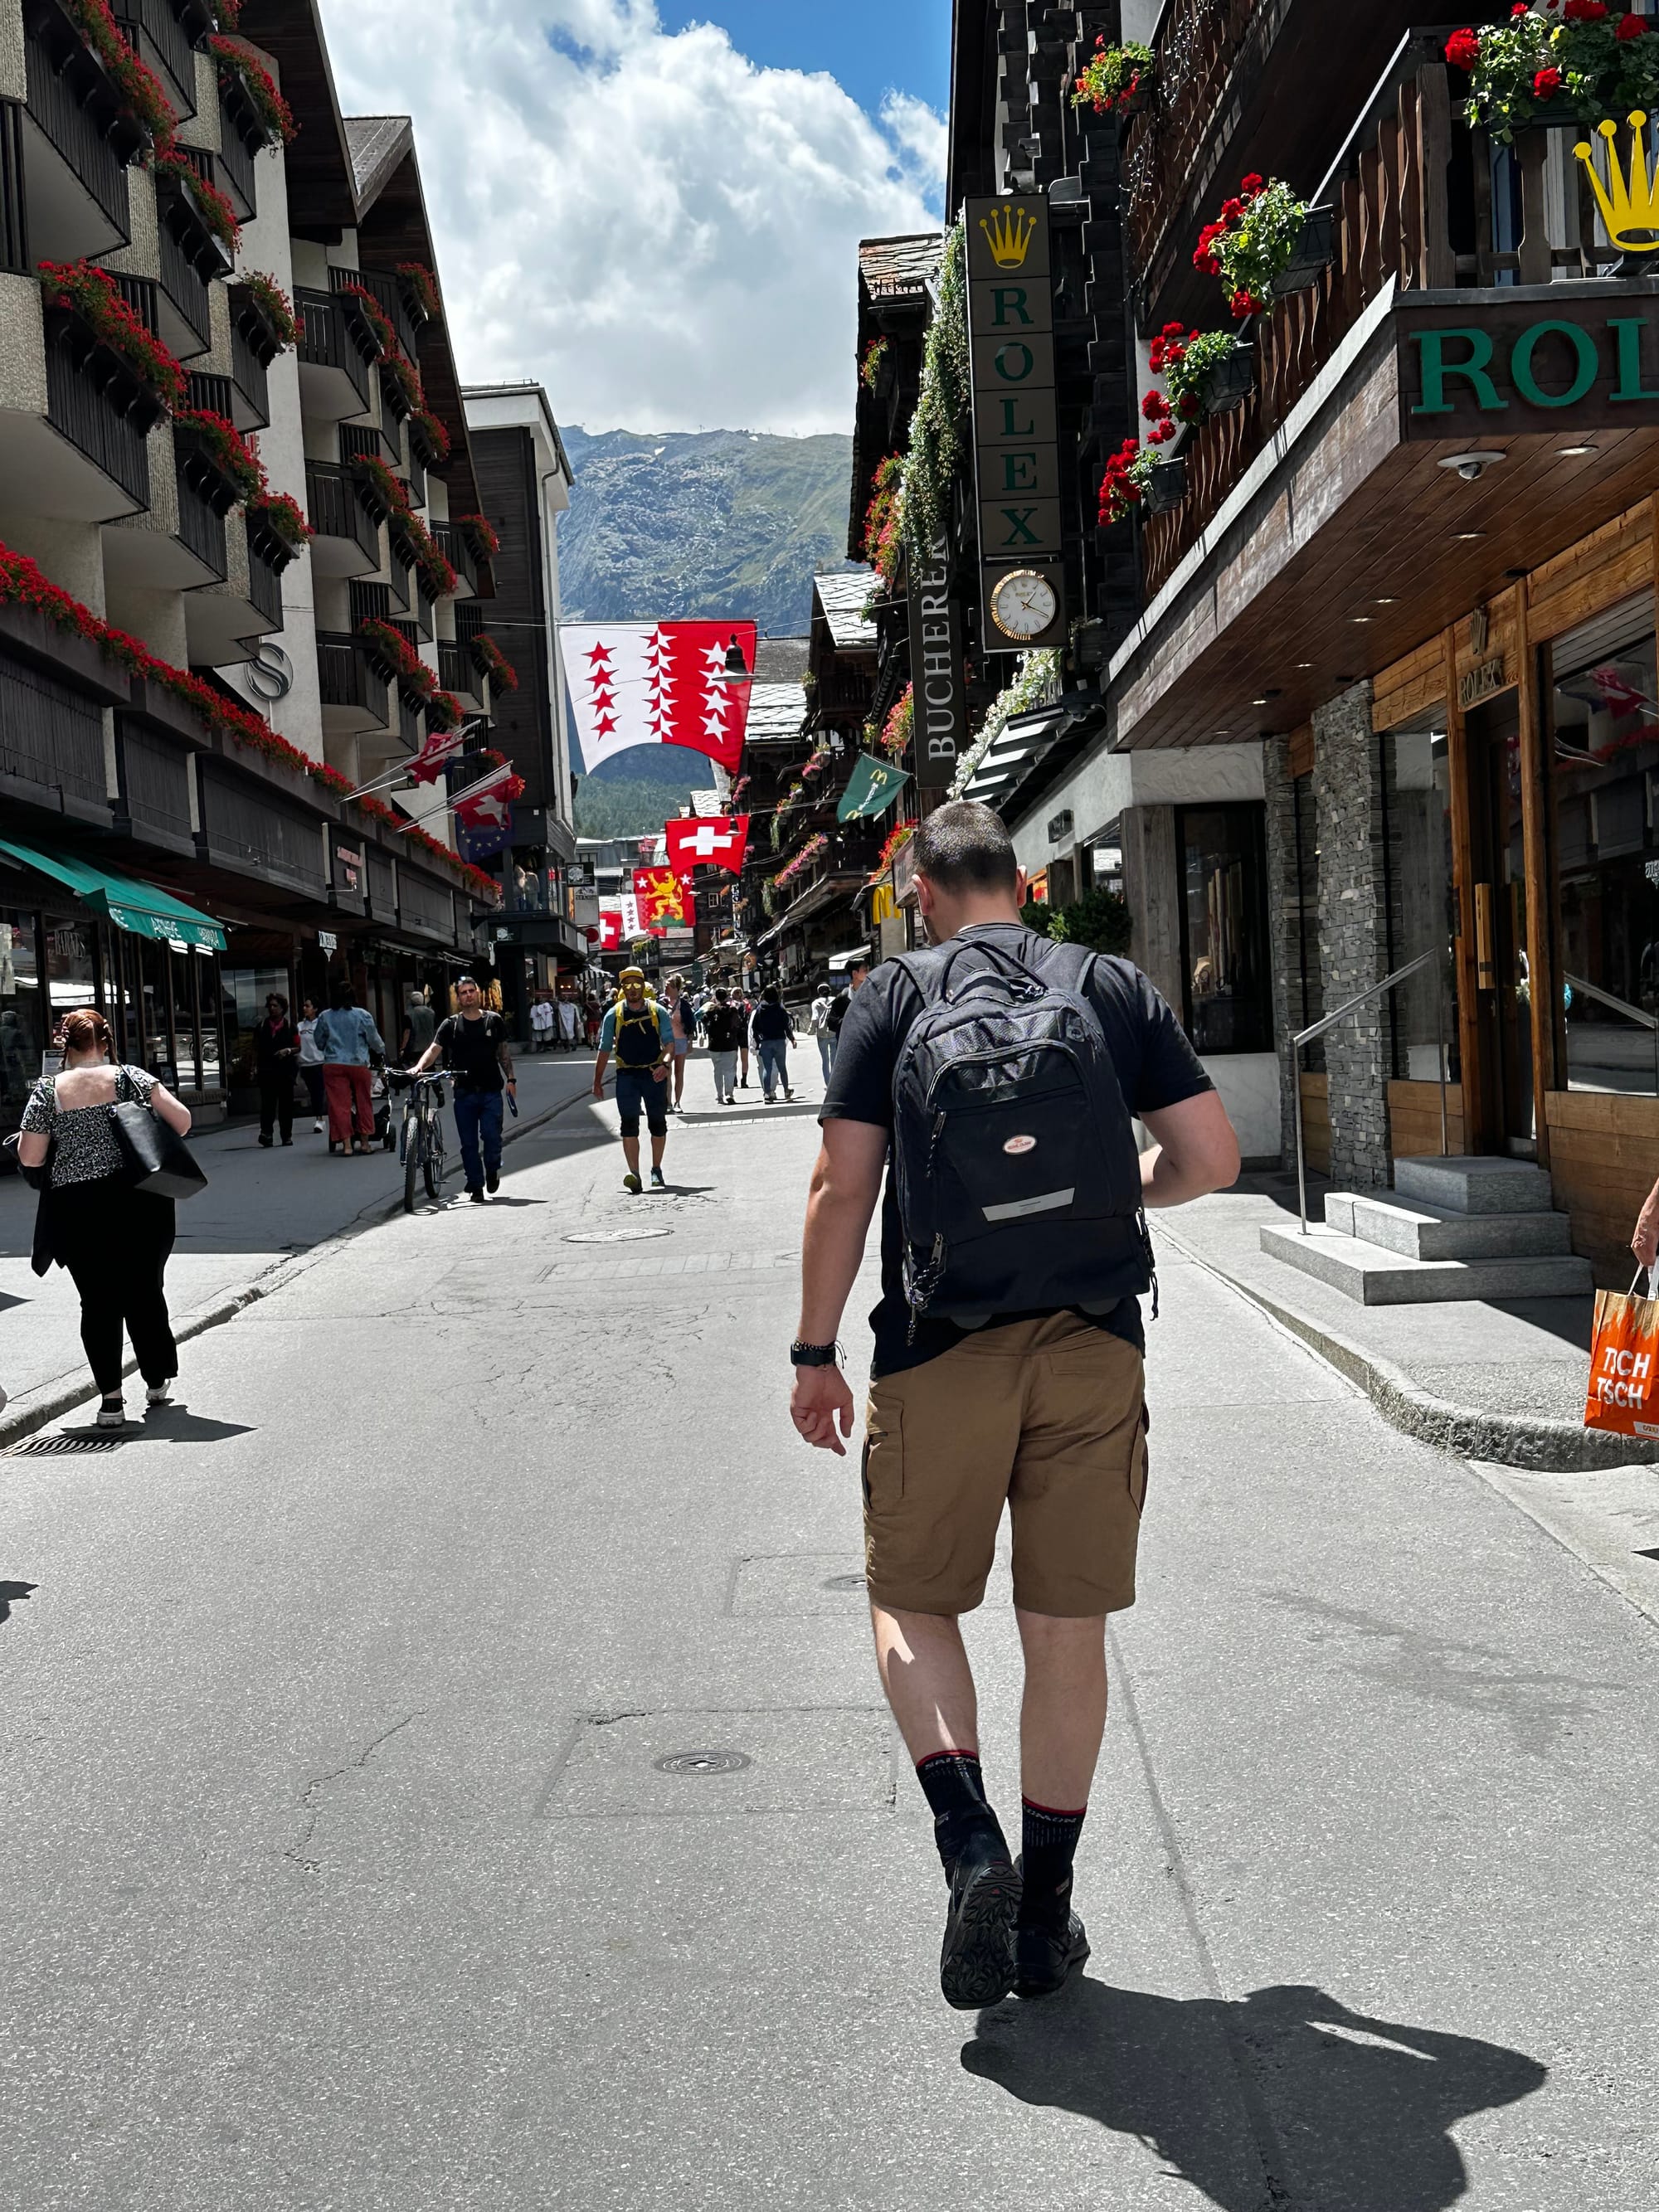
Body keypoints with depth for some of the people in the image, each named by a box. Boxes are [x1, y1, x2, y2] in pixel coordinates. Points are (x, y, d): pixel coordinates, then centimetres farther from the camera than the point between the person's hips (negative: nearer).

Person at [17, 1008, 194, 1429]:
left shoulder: (47, 1091, -1)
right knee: (145, 1292, 14)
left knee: (98, 1302, 7)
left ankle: (110, 1399, 5)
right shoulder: (130, 1078, -2)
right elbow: (182, 1120, -9)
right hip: (137, 1202, 0)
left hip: (76, 1209, 0)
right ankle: (157, 1383, 25)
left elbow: (29, 1158, -3)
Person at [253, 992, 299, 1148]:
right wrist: (255, 1067, 4)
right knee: (267, 1102, -12)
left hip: (285, 1070, 0)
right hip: (266, 1070, 0)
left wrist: (288, 1051, -12)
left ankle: (287, 1135, 11)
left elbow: (298, 1048, 9)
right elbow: (256, 1049, 14)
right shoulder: (262, 1027, 11)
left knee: (286, 1103, 4)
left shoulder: (290, 1026, 7)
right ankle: (266, 1132, -20)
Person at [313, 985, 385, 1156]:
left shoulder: (325, 1017, 2)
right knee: (363, 1102, 13)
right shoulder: (363, 1015, -4)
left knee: (339, 1103, 2)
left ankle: (346, 1143, -3)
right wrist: (382, 1051, 24)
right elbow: (374, 1039, 4)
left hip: (333, 1065, 1)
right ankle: (365, 1141, 19)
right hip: (358, 1064, 0)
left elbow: (319, 1042, 13)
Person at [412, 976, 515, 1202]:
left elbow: (504, 1051, 13)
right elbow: (435, 1049, -8)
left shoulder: (493, 1021, 7)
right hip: (464, 1092, 1)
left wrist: (510, 1078, 5)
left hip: (491, 1090, 0)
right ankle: (476, 1187, 12)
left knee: (491, 1136, -9)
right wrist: (420, 1066, -26)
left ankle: (492, 1171, 20)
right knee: (469, 1143, 3)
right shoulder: (451, 1024, 3)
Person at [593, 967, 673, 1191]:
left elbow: (669, 1042, -2)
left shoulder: (658, 1011, 2)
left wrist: (664, 1064, -21)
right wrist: (597, 1080, 5)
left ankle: (656, 1170, 24)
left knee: (658, 1123, 8)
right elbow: (605, 1049, 7)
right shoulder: (614, 1015, 3)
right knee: (629, 1124, -8)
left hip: (654, 1074, 0)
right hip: (627, 1075, 0)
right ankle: (634, 1173, -10)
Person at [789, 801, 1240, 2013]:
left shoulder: (894, 996, 1)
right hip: (1094, 1345, 2)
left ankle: (971, 1842, -4)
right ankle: (1046, 1911, 20)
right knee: (1068, 1629, 11)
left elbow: (843, 1191, -4)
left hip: (941, 1351, -2)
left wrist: (816, 1352, 3)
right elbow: (1212, 1156, 3)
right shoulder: (1114, 987, 6)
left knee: (914, 1601, 15)